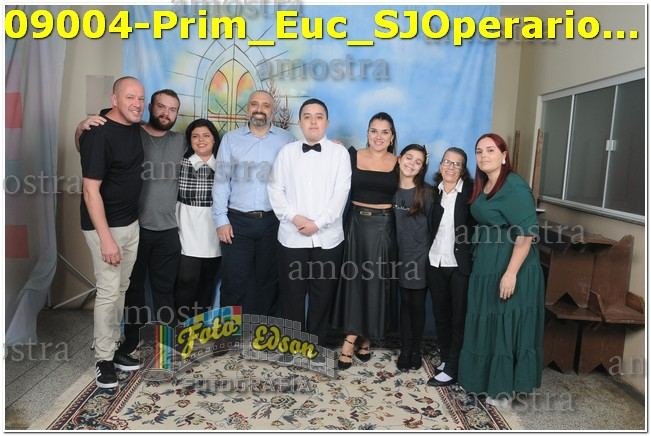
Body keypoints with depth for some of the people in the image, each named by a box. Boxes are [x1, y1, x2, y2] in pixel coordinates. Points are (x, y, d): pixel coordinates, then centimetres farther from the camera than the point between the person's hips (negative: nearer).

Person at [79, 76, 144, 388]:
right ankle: (103, 359, 12)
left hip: (131, 222, 8)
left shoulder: (135, 127, 5)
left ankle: (113, 347, 27)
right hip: (105, 226, -8)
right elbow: (91, 190, -22)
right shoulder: (98, 134, -19)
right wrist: (105, 238, -24)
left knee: (121, 288, 14)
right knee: (108, 291, -3)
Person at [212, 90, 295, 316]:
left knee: (267, 280, 10)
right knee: (234, 281, 2)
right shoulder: (231, 139, 6)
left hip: (273, 221, 1)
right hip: (237, 221, 0)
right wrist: (221, 219, -4)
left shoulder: (286, 139, 5)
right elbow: (221, 180, 3)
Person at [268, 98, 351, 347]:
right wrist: (294, 217, -11)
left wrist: (318, 223, -13)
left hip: (327, 237, -1)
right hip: (292, 237, 1)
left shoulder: (339, 152, 3)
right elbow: (275, 189, 3)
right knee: (291, 294, 9)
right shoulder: (287, 152, 8)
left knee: (322, 296, 8)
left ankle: (317, 345, 24)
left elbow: (341, 193, -5)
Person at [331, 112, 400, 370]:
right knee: (354, 280, 2)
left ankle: (366, 338, 17)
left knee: (377, 282, 4)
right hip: (357, 224, 0)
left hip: (384, 227, 0)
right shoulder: (352, 156, 2)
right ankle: (356, 339, 13)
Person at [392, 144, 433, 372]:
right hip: (401, 256, 2)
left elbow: (433, 226, -5)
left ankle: (416, 350, 25)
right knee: (405, 303, 12)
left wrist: (431, 255, -3)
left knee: (417, 305, 9)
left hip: (421, 257, -2)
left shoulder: (427, 192, -9)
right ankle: (405, 350, 24)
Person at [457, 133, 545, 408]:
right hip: (486, 266, 9)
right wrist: (480, 263, 14)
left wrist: (511, 273, -25)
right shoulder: (483, 186, 9)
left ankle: (504, 389, 17)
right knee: (486, 324, 17)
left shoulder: (514, 186, -18)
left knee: (507, 325, 2)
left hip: (510, 267, -9)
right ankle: (484, 379, 32)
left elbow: (526, 234, -22)